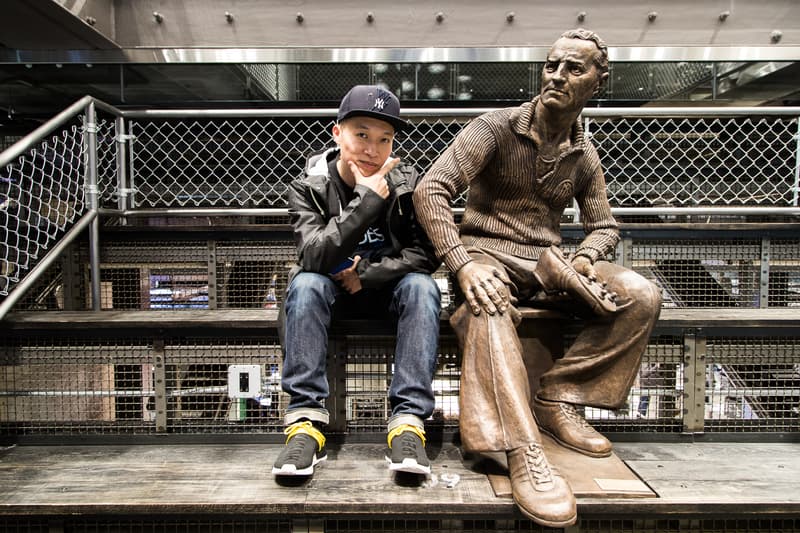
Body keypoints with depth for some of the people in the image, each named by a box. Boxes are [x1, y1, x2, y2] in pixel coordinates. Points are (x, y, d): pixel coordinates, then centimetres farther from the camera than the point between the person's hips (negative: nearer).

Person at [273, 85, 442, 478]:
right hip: (332, 292, 0)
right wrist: (368, 199, -31)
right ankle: (306, 420, -32)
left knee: (421, 286, -31)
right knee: (305, 283, -31)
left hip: (388, 289, 0)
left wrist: (365, 275, -20)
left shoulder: (408, 184, -6)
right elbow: (316, 257, -25)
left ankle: (408, 420, -34)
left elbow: (427, 253, -12)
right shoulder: (308, 188, -9)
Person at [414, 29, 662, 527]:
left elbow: (604, 224, 17)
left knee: (642, 297, -16)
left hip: (547, 261, 5)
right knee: (489, 306, -40)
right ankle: (525, 452, -42)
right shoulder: (496, 128, -6)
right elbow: (431, 190, -17)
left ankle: (555, 398, -11)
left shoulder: (584, 156, 10)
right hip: (488, 253, -5)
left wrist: (584, 259, -10)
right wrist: (464, 264, -32)